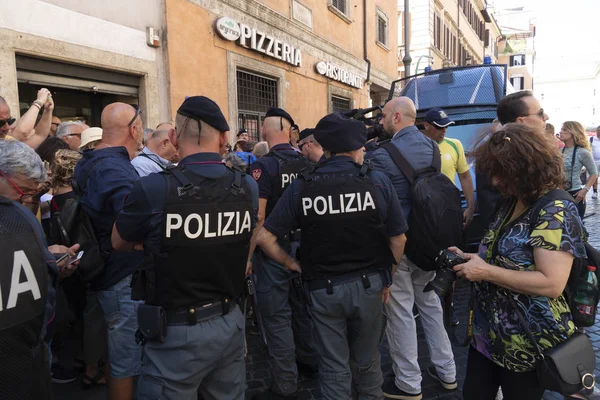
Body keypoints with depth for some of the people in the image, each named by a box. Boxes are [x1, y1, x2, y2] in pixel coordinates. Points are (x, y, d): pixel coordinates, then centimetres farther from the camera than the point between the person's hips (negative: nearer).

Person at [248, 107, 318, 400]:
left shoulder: (263, 166, -16)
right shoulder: (306, 164, 3)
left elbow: (258, 217, -21)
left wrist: (247, 255, -13)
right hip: (304, 245, 7)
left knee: (276, 316, 3)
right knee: (301, 305, 21)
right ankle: (309, 360, 38)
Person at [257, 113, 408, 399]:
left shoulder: (301, 187, -11)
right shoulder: (378, 181, -11)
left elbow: (264, 238, -12)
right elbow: (398, 239, -7)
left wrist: (291, 264, 3)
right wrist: (387, 276, 7)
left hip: (324, 288, -1)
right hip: (368, 283, 1)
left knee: (334, 365, 16)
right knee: (367, 359, 23)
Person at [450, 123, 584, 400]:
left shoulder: (556, 212, -19)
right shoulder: (510, 204, 8)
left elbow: (552, 283, -28)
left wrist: (486, 272, -24)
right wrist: (470, 260, 1)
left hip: (528, 345, -8)